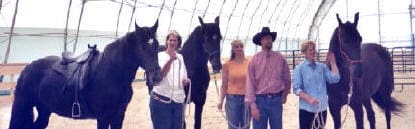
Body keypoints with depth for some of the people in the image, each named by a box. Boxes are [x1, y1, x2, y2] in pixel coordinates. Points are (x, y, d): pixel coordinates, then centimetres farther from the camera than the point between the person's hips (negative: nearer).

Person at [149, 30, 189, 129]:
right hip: (161, 99, -5)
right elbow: (161, 74, -22)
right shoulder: (160, 56, -4)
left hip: (178, 100, 5)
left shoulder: (180, 57, 11)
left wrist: (186, 81, -3)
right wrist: (170, 60, -35)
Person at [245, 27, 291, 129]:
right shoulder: (254, 59, -3)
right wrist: (253, 105, -11)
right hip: (260, 100, -2)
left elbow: (287, 78, 15)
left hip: (276, 100, 2)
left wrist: (285, 94, 19)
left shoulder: (280, 58, 3)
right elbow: (250, 83, -7)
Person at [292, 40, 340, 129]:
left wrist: (332, 62, 0)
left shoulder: (322, 67, 8)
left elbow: (335, 79, -3)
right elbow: (296, 89, -11)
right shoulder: (299, 68, -4)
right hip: (306, 108, -4)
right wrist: (309, 99, -23)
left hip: (322, 108, 4)